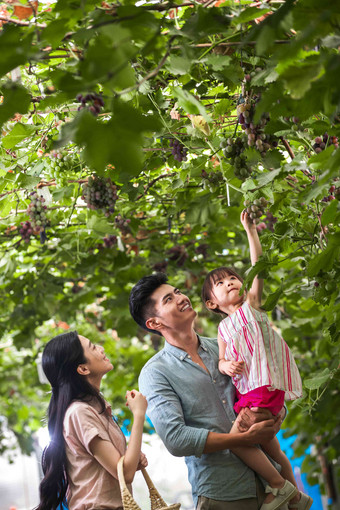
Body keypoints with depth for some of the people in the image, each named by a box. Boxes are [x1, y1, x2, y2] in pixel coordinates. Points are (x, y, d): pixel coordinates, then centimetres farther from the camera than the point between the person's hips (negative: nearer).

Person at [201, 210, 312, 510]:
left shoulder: (251, 304, 6)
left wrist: (250, 229, -9)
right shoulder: (224, 328, 18)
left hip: (265, 384, -7)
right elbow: (221, 359, 14)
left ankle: (280, 485, -4)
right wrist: (226, 365, -10)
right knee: (267, 445, 15)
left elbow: (258, 265, -4)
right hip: (245, 388, 7)